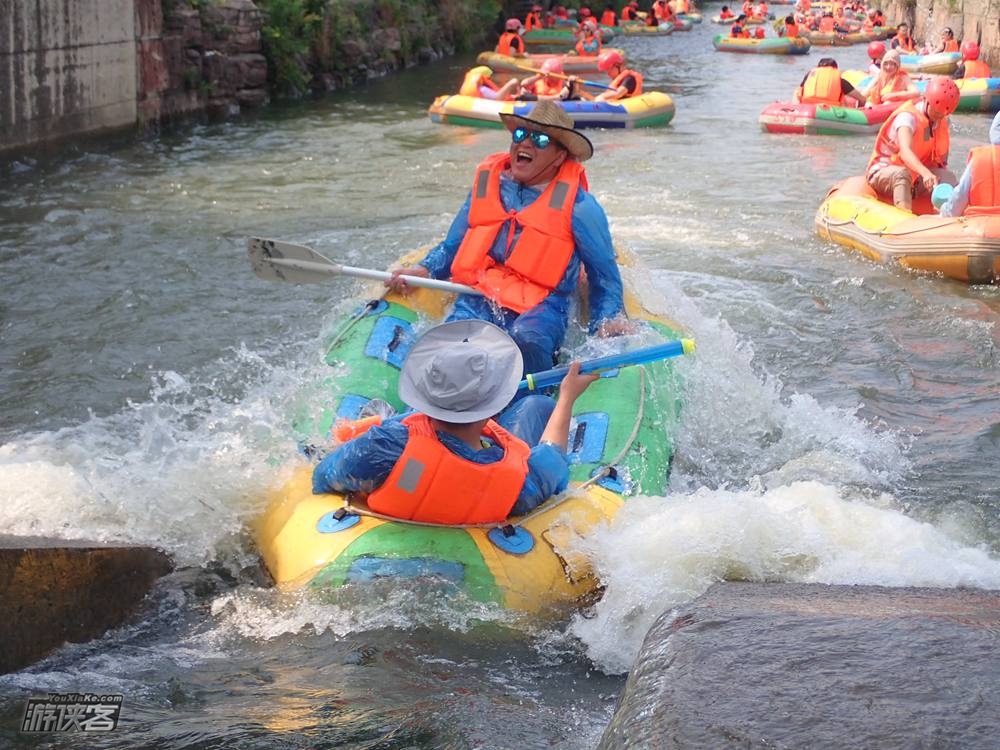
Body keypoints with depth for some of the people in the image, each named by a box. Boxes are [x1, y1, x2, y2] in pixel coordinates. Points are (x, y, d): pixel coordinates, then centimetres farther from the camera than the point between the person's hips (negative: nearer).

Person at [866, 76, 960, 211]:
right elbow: (905, 151, -43)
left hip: (915, 177, 7)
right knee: (902, 174, -40)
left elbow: (941, 161, 5)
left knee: (948, 177, -17)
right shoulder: (908, 117, -24)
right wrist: (926, 173, -60)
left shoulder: (942, 122, 1)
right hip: (883, 172, -7)